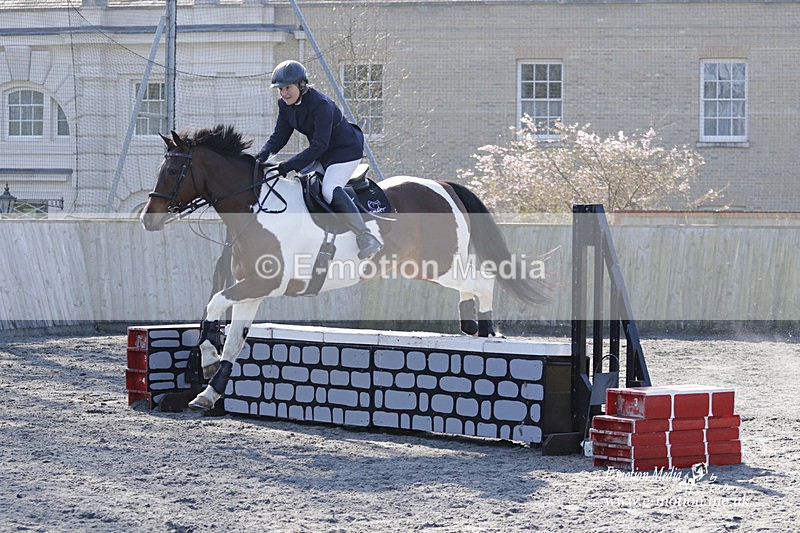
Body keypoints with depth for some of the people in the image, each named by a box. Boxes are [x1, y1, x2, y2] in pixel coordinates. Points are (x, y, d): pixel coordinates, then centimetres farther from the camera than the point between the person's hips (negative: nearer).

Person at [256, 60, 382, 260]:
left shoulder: (321, 105, -29)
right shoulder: (285, 105, -3)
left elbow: (319, 145, -33)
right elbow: (279, 135, 1)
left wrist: (290, 166, -38)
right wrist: (265, 153, -20)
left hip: (346, 150, -9)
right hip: (320, 153, 9)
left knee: (329, 189, -29)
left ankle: (366, 238, -31)